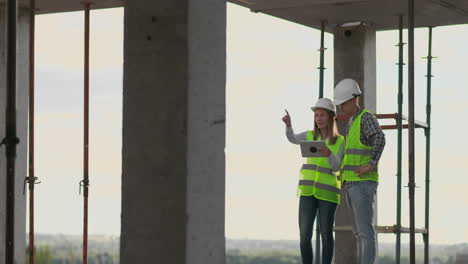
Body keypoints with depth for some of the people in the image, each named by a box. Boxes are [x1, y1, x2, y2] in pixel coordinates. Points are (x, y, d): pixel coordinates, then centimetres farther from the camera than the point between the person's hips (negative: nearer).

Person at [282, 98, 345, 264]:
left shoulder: (340, 142, 2)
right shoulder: (311, 136, 8)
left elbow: (336, 167, -12)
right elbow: (292, 139, -13)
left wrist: (329, 154, -32)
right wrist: (288, 124, -32)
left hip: (327, 192, -2)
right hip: (308, 191, 2)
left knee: (326, 235, 0)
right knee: (305, 235, -5)